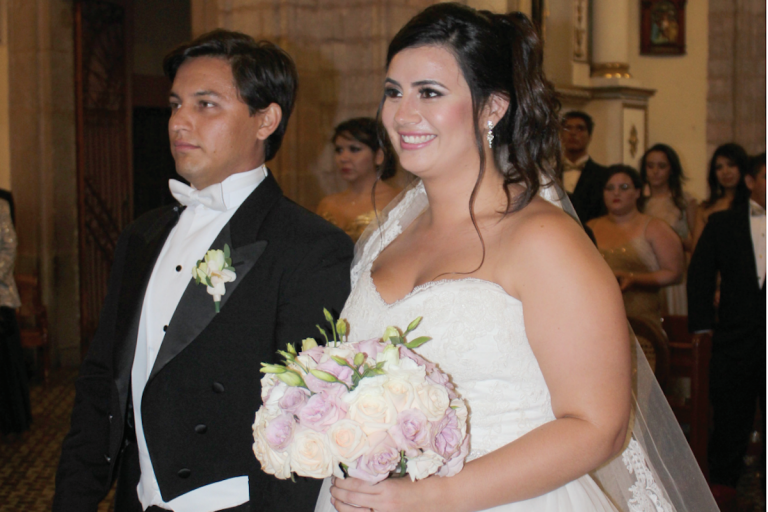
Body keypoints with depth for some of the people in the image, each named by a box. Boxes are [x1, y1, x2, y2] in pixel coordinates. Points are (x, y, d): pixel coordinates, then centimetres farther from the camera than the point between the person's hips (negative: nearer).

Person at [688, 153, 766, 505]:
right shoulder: (722, 223, 6)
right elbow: (700, 274, 7)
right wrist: (702, 323, 0)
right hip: (735, 340, 1)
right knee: (729, 414, 9)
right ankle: (722, 483, 22)